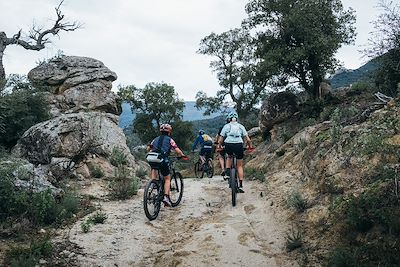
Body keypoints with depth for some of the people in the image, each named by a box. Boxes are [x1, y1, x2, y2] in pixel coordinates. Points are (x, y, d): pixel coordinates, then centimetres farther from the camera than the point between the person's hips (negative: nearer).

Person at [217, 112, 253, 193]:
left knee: (229, 156, 35)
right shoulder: (241, 126, 17)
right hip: (239, 145, 0)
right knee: (240, 166, 13)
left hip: (228, 145, 0)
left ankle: (228, 170, 14)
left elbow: (220, 139, 9)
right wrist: (250, 146, 26)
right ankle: (240, 186, 6)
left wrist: (219, 146, 25)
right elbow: (248, 139, 10)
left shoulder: (226, 126, 14)